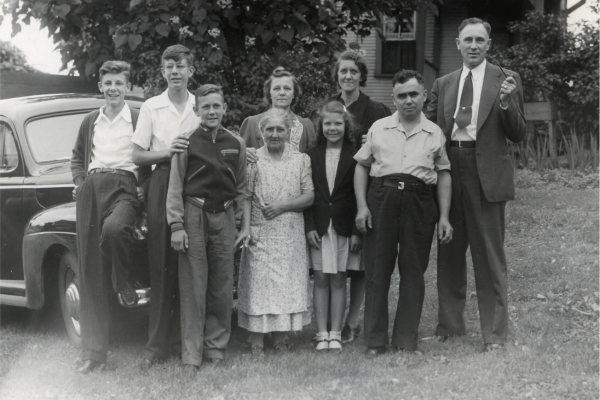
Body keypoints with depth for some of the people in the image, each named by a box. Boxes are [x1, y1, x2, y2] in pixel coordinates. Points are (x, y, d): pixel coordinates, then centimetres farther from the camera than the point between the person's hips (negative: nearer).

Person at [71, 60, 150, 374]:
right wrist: (79, 183, 14)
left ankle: (123, 283, -6)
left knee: (114, 229, -40)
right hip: (91, 189, 4)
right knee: (90, 272, -2)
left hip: (124, 186, -4)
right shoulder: (91, 121, 21)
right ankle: (93, 352, 0)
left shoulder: (140, 119, 7)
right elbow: (77, 156, 30)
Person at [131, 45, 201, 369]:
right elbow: (138, 156, 3)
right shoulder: (151, 108, 5)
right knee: (162, 265, -3)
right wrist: (167, 152, -12)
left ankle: (187, 340, 10)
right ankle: (157, 345, 1)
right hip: (162, 183, -1)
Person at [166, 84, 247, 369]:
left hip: (224, 218, 3)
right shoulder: (187, 142, -1)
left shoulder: (236, 144, 8)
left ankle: (216, 347, 18)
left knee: (222, 287, 6)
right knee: (193, 286, -2)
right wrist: (177, 226, -7)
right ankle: (192, 353, 4)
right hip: (194, 216, -3)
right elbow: (175, 186, -1)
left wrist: (239, 223, 9)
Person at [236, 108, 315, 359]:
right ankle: (256, 343, 1)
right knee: (258, 283, -3)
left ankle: (281, 340, 12)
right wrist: (246, 227, -12)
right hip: (260, 234, -1)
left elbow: (309, 197, 3)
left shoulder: (301, 160, 7)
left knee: (287, 284, 3)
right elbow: (246, 197, -1)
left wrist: (283, 206, -11)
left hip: (290, 235, 2)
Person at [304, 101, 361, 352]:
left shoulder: (354, 157, 0)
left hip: (345, 226, -1)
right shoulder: (312, 156, 5)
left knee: (338, 280, 3)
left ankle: (336, 334, 8)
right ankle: (322, 334, 7)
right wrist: (309, 227, -4)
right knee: (320, 279, 2)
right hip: (318, 227, 1)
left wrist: (357, 231, -6)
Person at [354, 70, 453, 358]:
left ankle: (406, 341, 13)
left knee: (413, 272, 3)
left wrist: (443, 217, 5)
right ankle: (375, 341, 7)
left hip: (419, 202, 0)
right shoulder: (378, 128, 10)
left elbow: (443, 174, 11)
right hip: (381, 197, 0)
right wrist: (362, 206, 0)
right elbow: (362, 166, 11)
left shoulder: (435, 134, 10)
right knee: (377, 270, 0)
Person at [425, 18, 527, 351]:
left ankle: (494, 333, 9)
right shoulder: (443, 84, 12)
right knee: (449, 254, 12)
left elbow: (518, 135, -1)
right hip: (449, 173, 4)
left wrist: (506, 102, -18)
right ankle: (450, 324, 25)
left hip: (486, 176, -4)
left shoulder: (506, 81, 1)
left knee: (489, 257, 1)